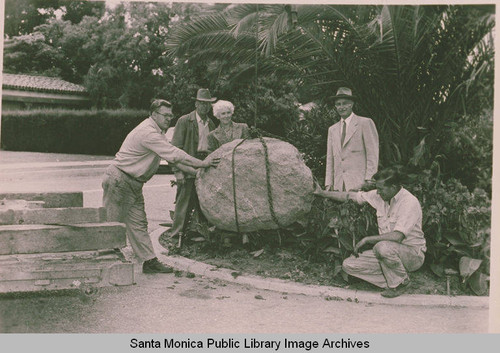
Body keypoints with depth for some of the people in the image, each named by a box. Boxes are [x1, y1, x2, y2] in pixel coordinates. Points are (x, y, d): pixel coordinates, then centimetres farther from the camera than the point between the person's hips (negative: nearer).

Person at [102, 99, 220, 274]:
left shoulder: (156, 132, 13)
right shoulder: (147, 132, -21)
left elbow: (172, 156, 14)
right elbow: (174, 154, -25)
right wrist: (202, 163, -21)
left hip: (133, 183, 10)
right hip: (119, 181, -10)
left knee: (138, 223, 7)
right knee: (112, 222, -1)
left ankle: (150, 261, 8)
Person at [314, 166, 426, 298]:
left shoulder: (410, 202, -22)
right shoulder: (380, 196, 0)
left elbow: (397, 236, -33)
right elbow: (351, 196, 9)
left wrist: (366, 240, -25)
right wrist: (322, 192, 10)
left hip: (413, 254, -7)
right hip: (388, 252, 7)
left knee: (383, 247, -39)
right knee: (348, 265, -8)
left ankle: (401, 282, -10)